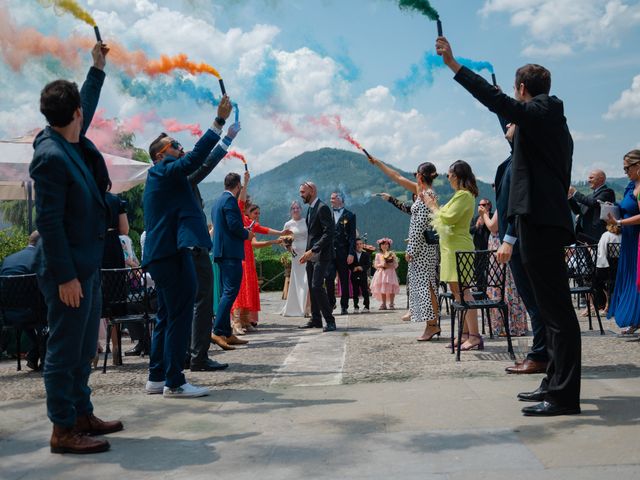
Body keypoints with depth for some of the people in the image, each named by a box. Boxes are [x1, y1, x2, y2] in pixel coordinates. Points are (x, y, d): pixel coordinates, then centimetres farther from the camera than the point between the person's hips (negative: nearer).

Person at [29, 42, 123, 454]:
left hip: (88, 265, 10)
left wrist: (98, 68, 36)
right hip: (69, 269, -10)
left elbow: (88, 105, 29)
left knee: (84, 349, 17)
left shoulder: (74, 143, 7)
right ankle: (64, 431, 8)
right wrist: (65, 277, -21)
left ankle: (82, 415, 28)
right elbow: (48, 221, -21)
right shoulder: (51, 157, -19)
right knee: (65, 350, -1)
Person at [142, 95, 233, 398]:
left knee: (167, 317, 15)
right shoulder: (165, 171, -9)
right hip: (173, 253, -11)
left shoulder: (161, 177, 22)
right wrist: (219, 120, -20)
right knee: (180, 317, -8)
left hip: (164, 254, 11)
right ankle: (174, 383, -5)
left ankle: (157, 378, 20)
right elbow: (195, 158, -20)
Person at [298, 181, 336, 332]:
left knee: (317, 286, -16)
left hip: (322, 255, -9)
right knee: (312, 287, 11)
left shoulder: (322, 208, -13)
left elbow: (329, 232, -20)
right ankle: (315, 319, 19)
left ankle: (330, 321, -10)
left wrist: (313, 250, -23)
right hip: (311, 255, 9)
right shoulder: (310, 209, 16)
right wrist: (308, 252, 13)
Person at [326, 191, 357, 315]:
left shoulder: (349, 215, 3)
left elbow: (352, 236, -2)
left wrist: (351, 253, -10)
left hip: (343, 252, -2)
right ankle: (331, 302, 8)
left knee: (344, 280, 3)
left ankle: (344, 306, 11)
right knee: (329, 278, -8)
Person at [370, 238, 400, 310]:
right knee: (382, 289, -1)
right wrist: (381, 265, -13)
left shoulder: (392, 254, 7)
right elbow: (376, 265, 4)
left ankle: (391, 304, 0)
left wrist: (390, 265, -15)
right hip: (381, 273, 1)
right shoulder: (378, 255, 10)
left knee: (391, 289, -7)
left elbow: (396, 265, 3)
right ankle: (384, 304, 7)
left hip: (390, 272, -1)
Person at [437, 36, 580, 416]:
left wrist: (454, 65, -23)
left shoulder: (538, 112, -6)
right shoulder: (554, 120, 23)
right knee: (554, 308, 14)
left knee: (557, 309, -11)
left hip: (540, 222, -11)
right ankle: (556, 384, 22)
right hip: (552, 219, 11)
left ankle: (565, 397, -9)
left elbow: (497, 101, -23)